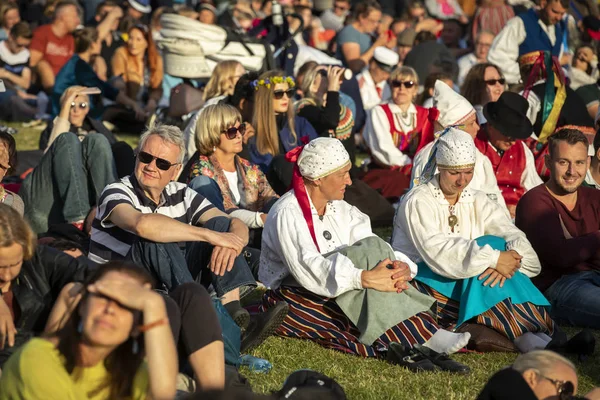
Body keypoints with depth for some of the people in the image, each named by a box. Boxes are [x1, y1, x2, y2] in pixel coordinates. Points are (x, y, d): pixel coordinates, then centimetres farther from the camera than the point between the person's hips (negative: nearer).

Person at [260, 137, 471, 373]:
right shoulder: (287, 214, -13)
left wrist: (400, 267, -25)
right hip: (290, 299, -7)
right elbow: (307, 268, -28)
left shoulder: (340, 210, 13)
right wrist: (366, 278, -39)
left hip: (334, 297, 7)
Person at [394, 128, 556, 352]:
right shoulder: (417, 202, -8)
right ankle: (525, 336, -43)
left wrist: (508, 260, -27)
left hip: (467, 284, 6)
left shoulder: (477, 201, 11)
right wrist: (493, 259, -31)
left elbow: (514, 236, -3)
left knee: (494, 247, -24)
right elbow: (436, 252, -25)